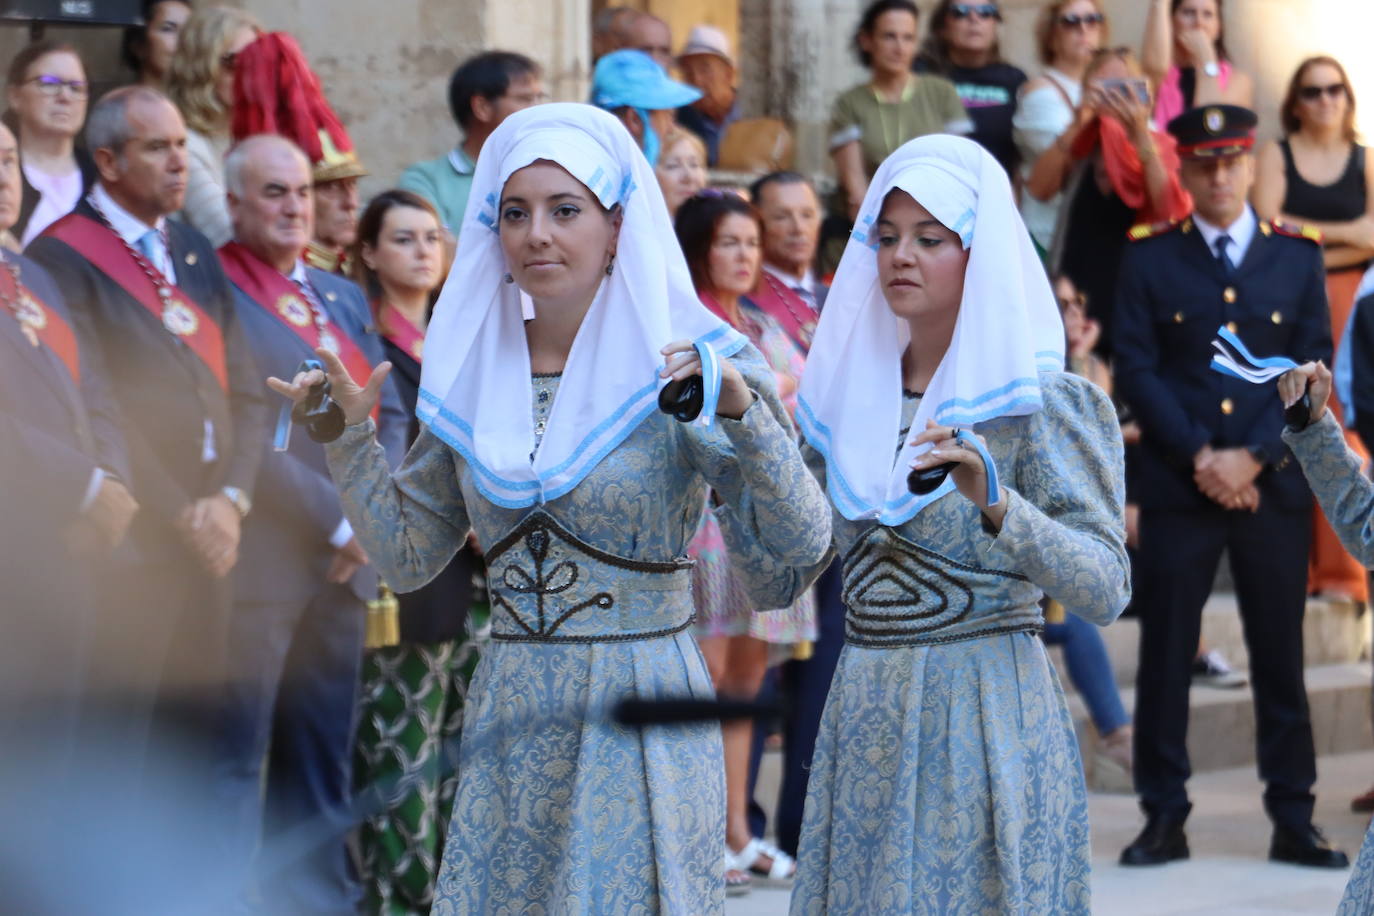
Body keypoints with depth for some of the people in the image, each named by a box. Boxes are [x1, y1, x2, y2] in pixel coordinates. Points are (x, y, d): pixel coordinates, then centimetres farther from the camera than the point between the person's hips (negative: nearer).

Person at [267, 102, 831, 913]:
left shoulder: (688, 363, -7)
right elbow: (408, 556, 12)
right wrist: (348, 436, 2)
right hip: (509, 716, 4)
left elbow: (797, 547, -13)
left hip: (640, 716, -4)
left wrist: (743, 411, -26)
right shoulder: (472, 369, 6)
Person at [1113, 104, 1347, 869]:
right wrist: (1200, 456, -12)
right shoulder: (1149, 257, 4)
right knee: (1166, 655, 0)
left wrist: (1252, 457, -10)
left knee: (1280, 655, 5)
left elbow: (1311, 370, 2)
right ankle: (1165, 819, 7)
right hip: (1177, 484, -1)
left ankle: (1294, 820, 10)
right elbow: (1137, 369, -2)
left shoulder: (1298, 256, 7)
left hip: (1275, 484, 1)